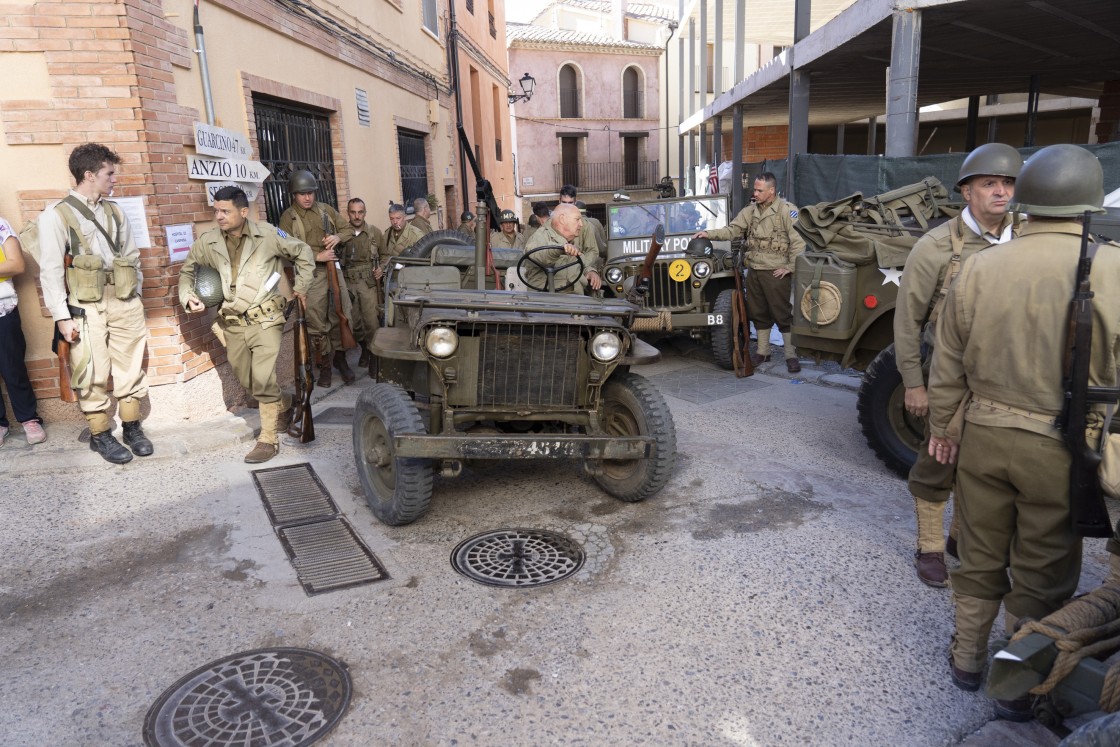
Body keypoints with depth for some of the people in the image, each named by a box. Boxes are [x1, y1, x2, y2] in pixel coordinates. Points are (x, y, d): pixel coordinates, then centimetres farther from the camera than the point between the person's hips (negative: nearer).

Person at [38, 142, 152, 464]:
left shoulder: (114, 212, 12)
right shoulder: (56, 215, -4)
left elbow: (132, 257, 17)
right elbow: (51, 270, -7)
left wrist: (136, 299, 11)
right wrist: (61, 316, -11)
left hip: (125, 303, 5)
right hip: (87, 308, -4)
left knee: (130, 367, 8)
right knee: (93, 374, 0)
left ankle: (132, 427, 21)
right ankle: (100, 434, 13)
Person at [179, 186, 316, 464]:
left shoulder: (267, 235, -6)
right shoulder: (207, 242, 2)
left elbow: (303, 253, 7)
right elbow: (187, 270, 18)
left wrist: (301, 287, 8)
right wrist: (187, 297, 2)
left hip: (265, 321, -4)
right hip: (233, 325, 5)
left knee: (263, 381, -14)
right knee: (247, 382, 12)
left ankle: (269, 439, -1)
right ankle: (284, 406, 39)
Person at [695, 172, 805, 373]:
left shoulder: (787, 211, -10)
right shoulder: (751, 210, 9)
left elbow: (798, 242, -14)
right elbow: (732, 230, 9)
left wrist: (789, 267, -14)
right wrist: (709, 234, -4)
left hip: (776, 273, -6)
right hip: (754, 271, 6)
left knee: (783, 314, -1)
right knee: (758, 313, 13)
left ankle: (791, 355, 7)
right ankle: (763, 352, 26)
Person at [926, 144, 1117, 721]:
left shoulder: (979, 268, -6)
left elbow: (947, 366, 1)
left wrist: (942, 427, 14)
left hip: (984, 436, 2)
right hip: (1063, 448, -2)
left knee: (980, 559, 19)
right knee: (1041, 575, 14)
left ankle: (967, 659, 36)